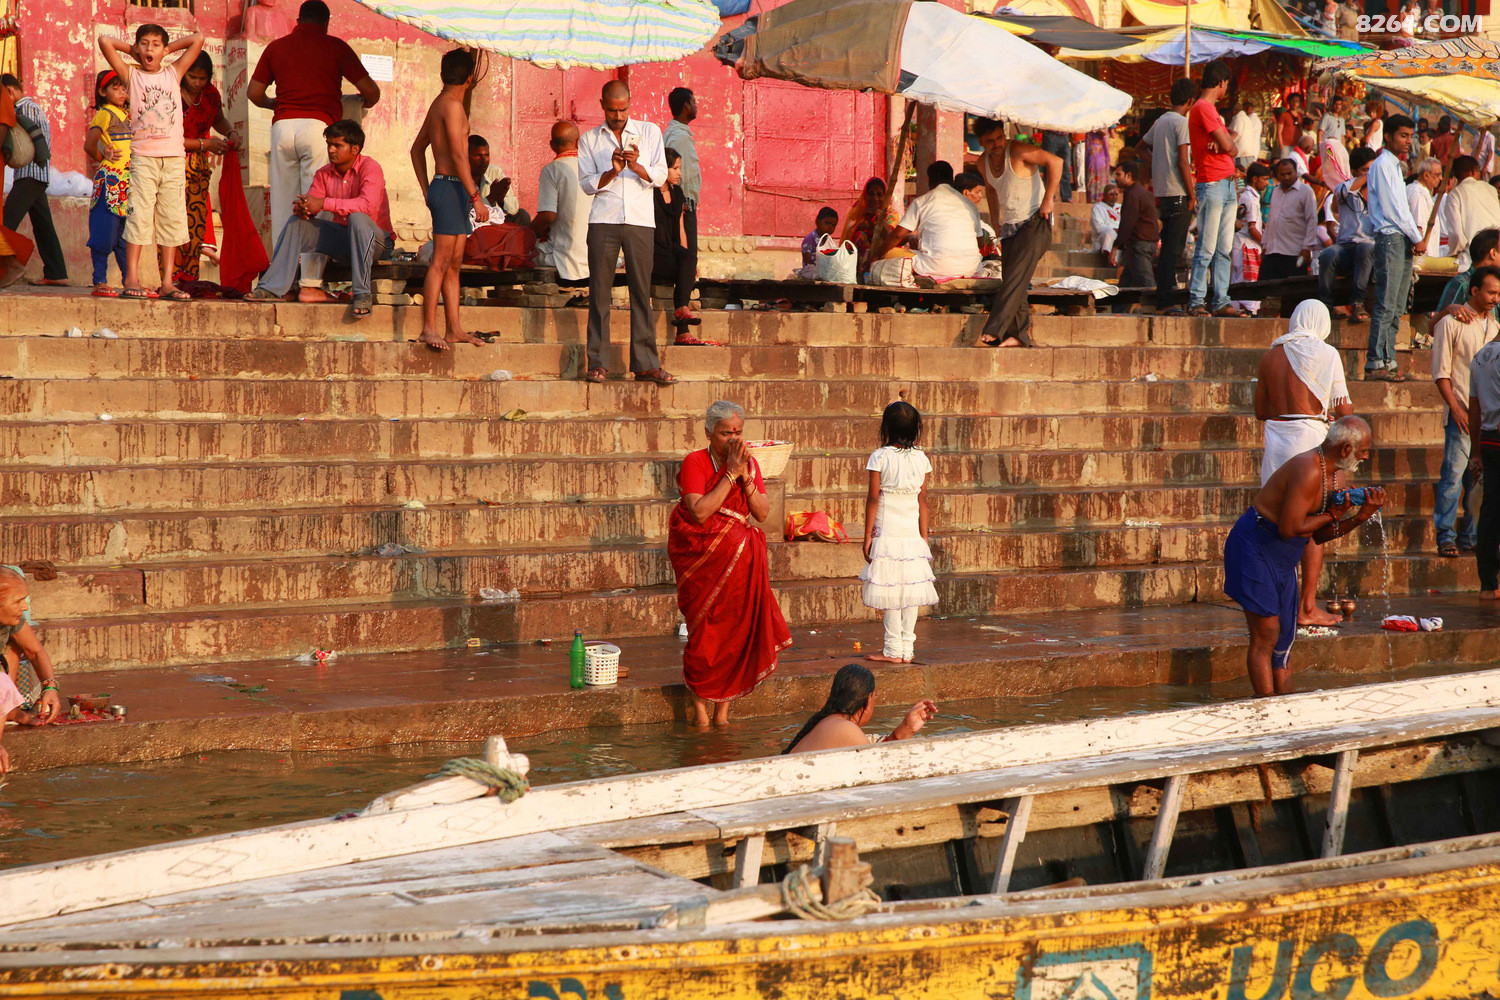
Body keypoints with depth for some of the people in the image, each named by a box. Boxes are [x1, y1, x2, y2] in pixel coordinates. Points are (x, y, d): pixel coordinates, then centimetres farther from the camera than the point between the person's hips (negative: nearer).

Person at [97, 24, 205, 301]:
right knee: (139, 215, -9)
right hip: (143, 156, -2)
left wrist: (168, 49, 17)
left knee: (172, 218, 0)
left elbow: (198, 39, 13)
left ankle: (167, 282, 1)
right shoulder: (132, 76, 8)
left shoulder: (173, 74, 14)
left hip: (174, 157, 2)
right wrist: (132, 50, 13)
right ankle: (132, 278, -8)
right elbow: (105, 41, 0)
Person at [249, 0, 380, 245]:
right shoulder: (334, 46, 8)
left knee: (282, 201, 7)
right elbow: (370, 90, 4)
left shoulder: (276, 47, 16)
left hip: (282, 125, 3)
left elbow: (254, 92, 15)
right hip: (318, 124, -3)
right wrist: (367, 102, 28)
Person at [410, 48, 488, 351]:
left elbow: (417, 149, 26)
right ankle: (429, 328, -13)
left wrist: (427, 190, 24)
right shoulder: (453, 105, -12)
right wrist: (476, 197, -19)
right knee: (441, 261, -11)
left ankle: (454, 328, 9)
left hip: (441, 186, 10)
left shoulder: (438, 104, 17)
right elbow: (458, 155, -19)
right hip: (452, 187, -10)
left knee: (454, 263, 8)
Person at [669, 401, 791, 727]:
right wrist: (730, 474, -19)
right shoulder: (695, 463, -8)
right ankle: (699, 703, 3)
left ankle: (723, 706, 6)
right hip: (701, 551, -4)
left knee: (737, 624, -2)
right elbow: (700, 512, -21)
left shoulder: (750, 464, 8)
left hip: (740, 553, 4)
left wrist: (745, 476, -13)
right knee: (707, 625, -8)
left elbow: (762, 513, -1)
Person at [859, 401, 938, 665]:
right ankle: (907, 649, 9)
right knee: (911, 588, 6)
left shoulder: (880, 457, -7)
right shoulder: (920, 459, 4)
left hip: (887, 532, -4)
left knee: (890, 588, -1)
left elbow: (873, 499, -7)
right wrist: (924, 537, 14)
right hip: (912, 532, 4)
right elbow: (922, 500, 8)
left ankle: (893, 650, 0)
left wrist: (868, 535, -1)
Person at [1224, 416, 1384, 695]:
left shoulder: (1337, 474, 7)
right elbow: (1289, 529, -28)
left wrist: (1360, 517, -4)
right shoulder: (1308, 471, -23)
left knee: (1284, 640, 9)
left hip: (1284, 561, 10)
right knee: (1266, 637, -11)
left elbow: (1317, 536, 9)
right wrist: (1331, 515, -14)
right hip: (1254, 549, -10)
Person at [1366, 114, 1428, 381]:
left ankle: (1387, 361, 9)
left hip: (1403, 242, 10)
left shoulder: (1395, 166, 21)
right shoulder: (1382, 165, -8)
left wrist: (1416, 237, 6)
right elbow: (1391, 209, -13)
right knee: (1386, 305, -11)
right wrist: (1417, 239, -8)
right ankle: (1376, 363, -11)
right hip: (1390, 238, -10)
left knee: (1397, 308, 7)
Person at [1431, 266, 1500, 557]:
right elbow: (1441, 372, -5)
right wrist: (1456, 408, -13)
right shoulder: (1451, 323, -2)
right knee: (1454, 473, -10)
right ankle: (1446, 537, -8)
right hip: (1462, 412, -5)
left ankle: (1471, 536, 11)